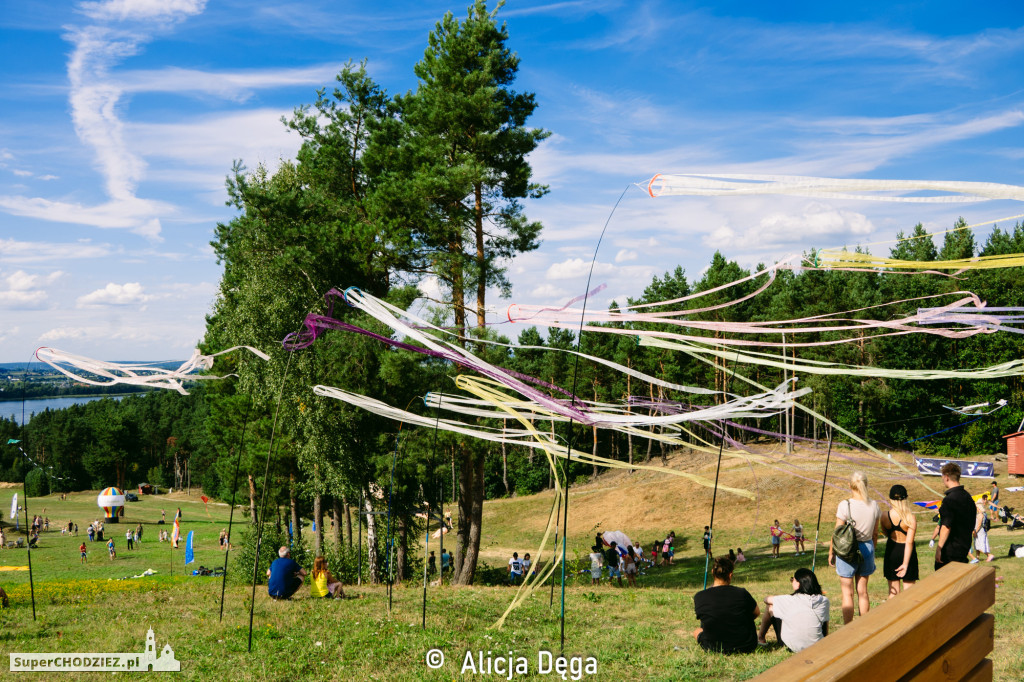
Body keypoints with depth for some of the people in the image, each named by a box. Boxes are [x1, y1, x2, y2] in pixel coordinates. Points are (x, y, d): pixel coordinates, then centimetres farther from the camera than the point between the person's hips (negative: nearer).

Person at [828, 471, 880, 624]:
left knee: (848, 593, 5)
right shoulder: (874, 506, -2)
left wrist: (831, 553, 1)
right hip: (867, 548, 4)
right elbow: (875, 534, 8)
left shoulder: (845, 505, -16)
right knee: (862, 591, 17)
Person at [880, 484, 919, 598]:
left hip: (891, 552, 3)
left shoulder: (885, 516, -10)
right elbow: (909, 542, -19)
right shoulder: (910, 518, -18)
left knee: (893, 591, 14)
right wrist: (905, 563, -17)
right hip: (906, 552, -3)